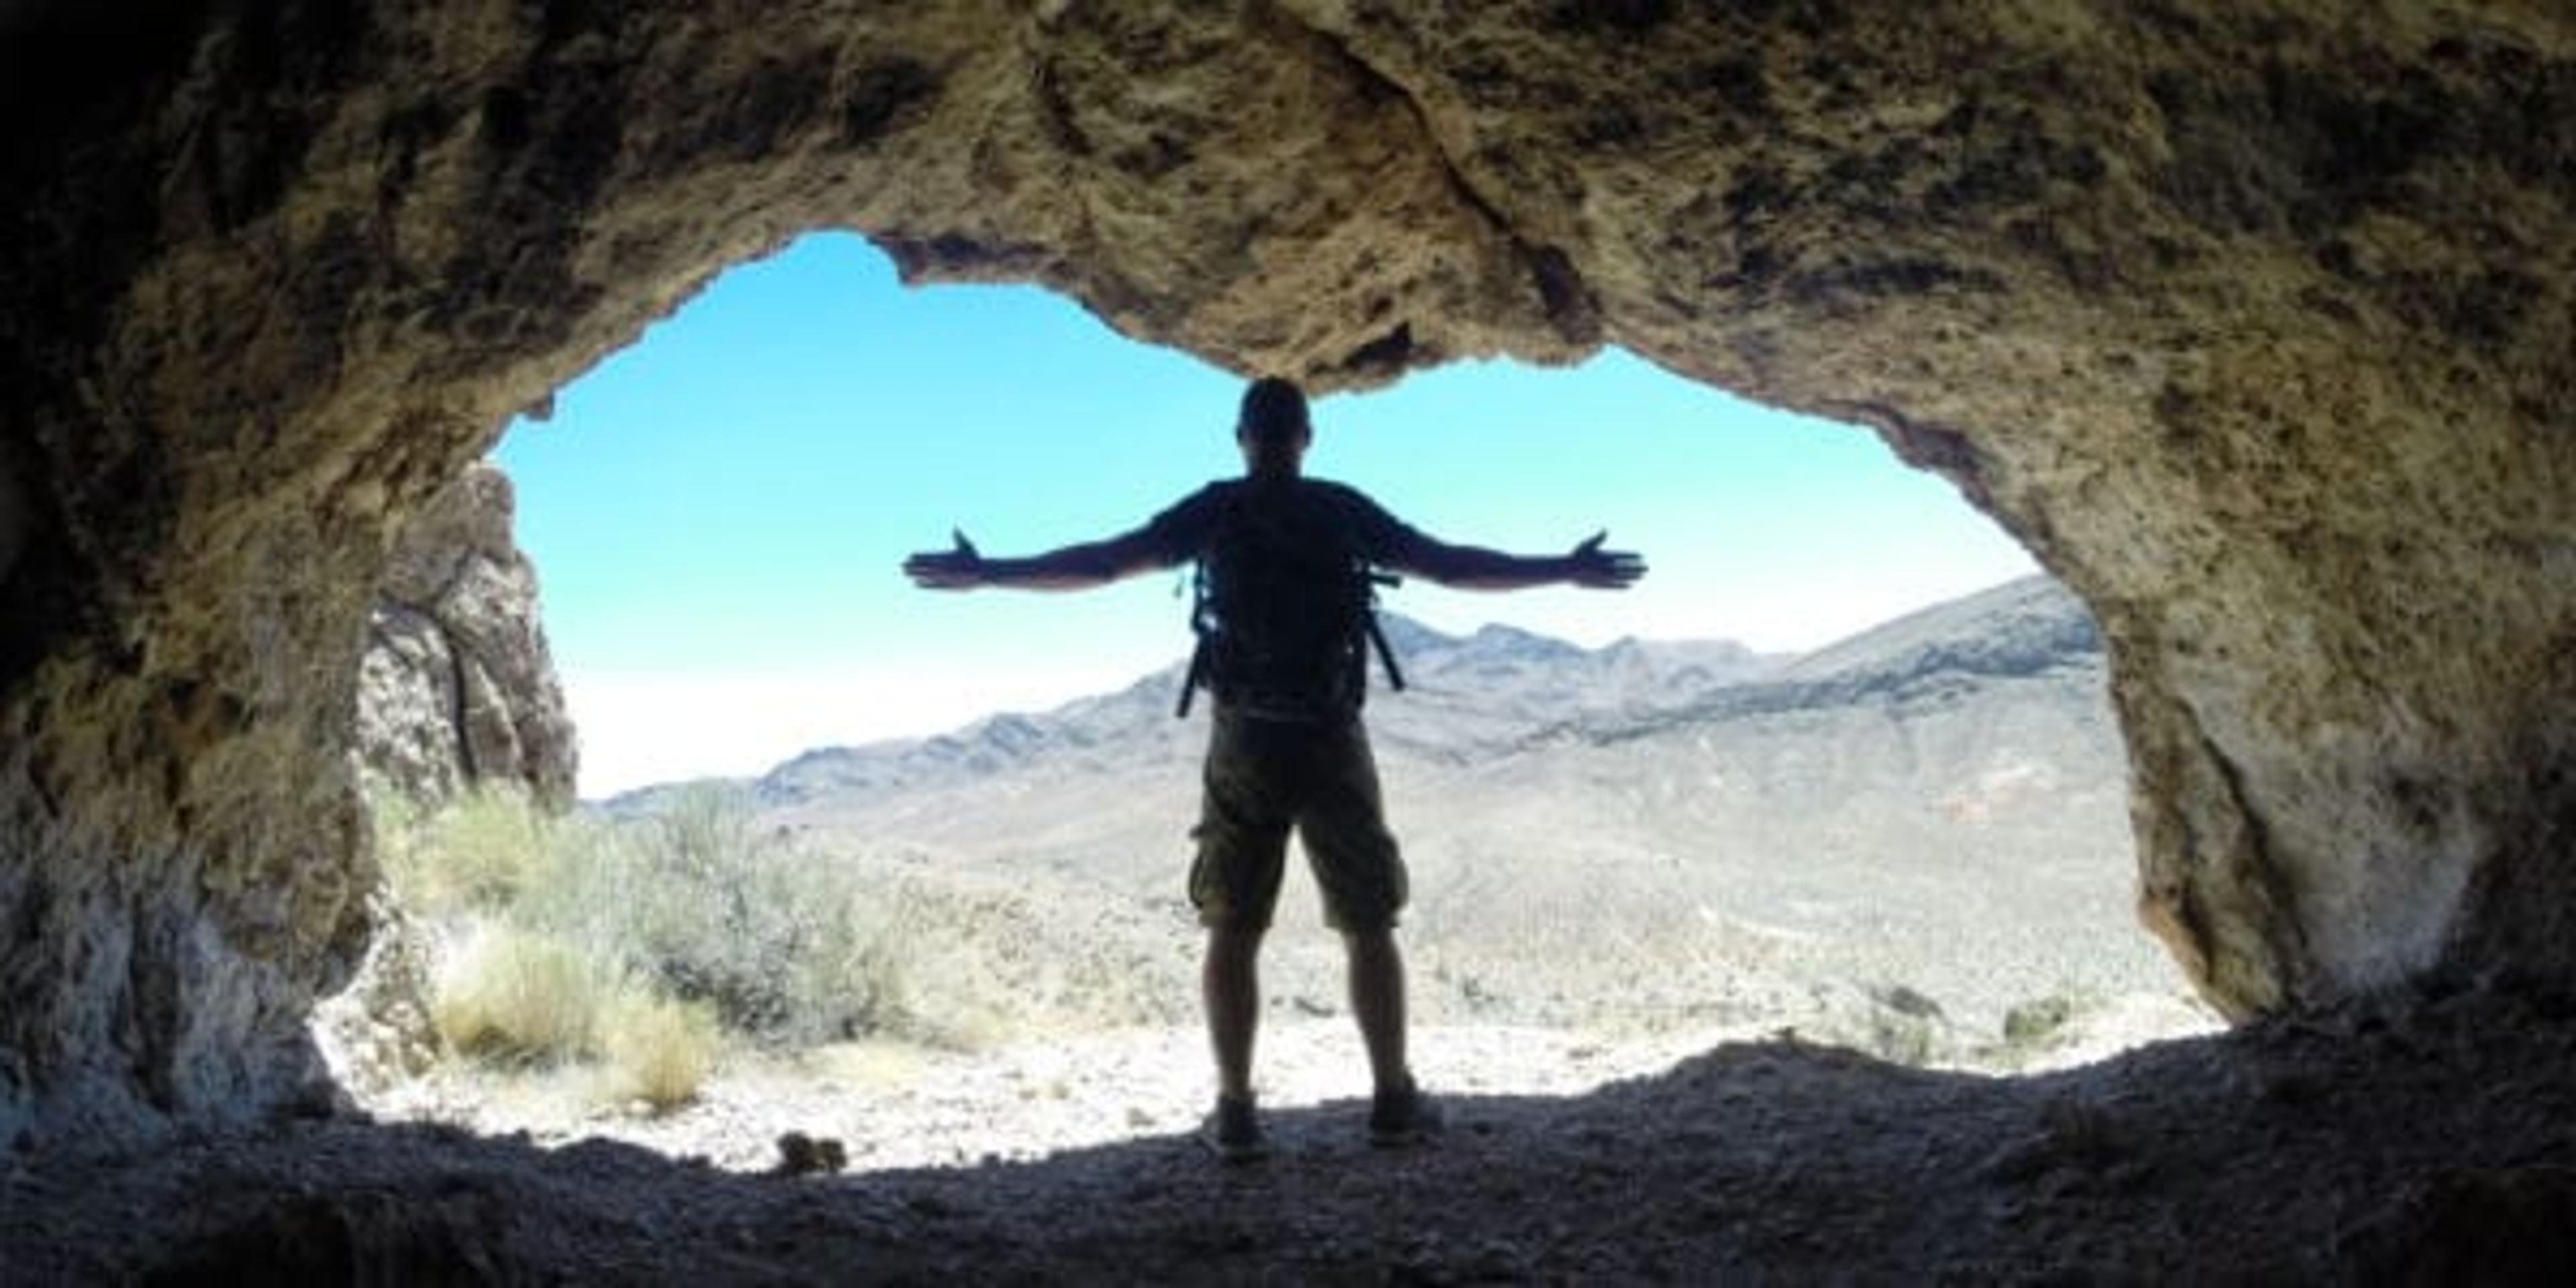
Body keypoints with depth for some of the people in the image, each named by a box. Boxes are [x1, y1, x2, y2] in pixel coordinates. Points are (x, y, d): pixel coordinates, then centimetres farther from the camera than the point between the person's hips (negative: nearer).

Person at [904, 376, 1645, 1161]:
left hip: (1245, 743, 0)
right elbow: (1452, 566, 6)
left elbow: (1102, 563, 0)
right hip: (1331, 741, 0)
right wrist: (1568, 572, 17)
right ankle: (1394, 1101, 9)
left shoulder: (1213, 512, 2)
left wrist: (985, 575, 10)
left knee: (1232, 931, 7)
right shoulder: (1345, 512, 4)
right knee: (1369, 927, 10)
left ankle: (1235, 1114, 4)